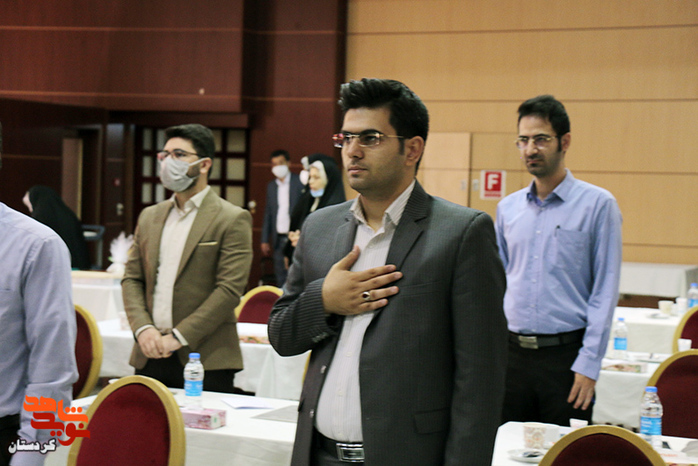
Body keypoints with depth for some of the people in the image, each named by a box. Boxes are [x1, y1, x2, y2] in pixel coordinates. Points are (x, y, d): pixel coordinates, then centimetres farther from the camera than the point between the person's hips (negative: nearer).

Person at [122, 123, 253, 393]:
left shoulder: (232, 220, -3)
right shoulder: (149, 217, 17)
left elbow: (230, 289, -11)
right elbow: (131, 278, 13)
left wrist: (179, 337, -14)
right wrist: (143, 328, -5)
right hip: (149, 358, 5)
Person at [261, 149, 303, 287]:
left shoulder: (299, 182, 0)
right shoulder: (271, 186, 14)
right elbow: (268, 214, 16)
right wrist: (265, 240, 11)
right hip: (279, 239, 5)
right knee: (280, 275, 6)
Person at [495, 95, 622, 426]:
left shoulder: (598, 204, -4)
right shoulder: (508, 208, 10)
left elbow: (605, 292, -6)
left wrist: (589, 364, -11)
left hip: (565, 353, -4)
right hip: (511, 352, 4)